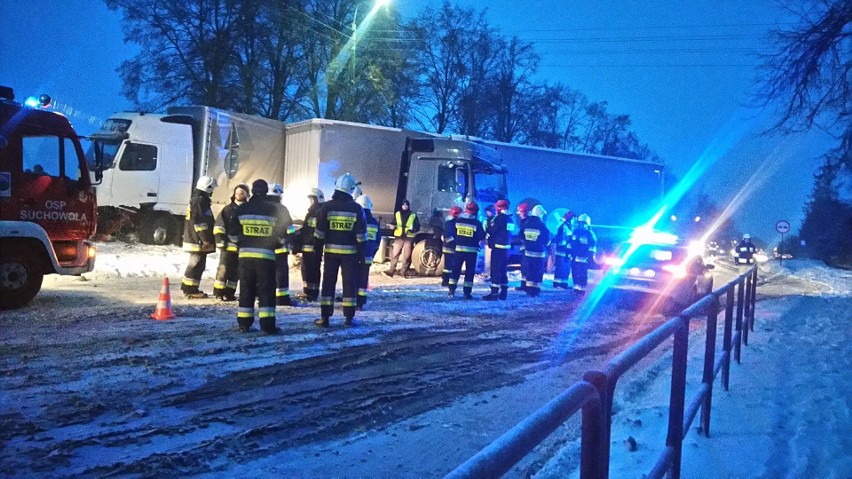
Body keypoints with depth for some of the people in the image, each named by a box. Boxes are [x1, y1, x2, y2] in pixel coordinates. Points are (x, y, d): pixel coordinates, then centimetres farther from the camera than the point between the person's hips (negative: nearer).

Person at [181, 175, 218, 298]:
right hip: (198, 240, -11)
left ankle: (187, 288, 22)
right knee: (197, 264, -7)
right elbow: (199, 222, -21)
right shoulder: (200, 201, -15)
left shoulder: (197, 200, 19)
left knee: (196, 264, 16)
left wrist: (206, 239, 27)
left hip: (194, 239, 11)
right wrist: (205, 239, -19)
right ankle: (191, 290, -4)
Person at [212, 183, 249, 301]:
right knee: (223, 269, -4)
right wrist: (220, 240, -10)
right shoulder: (228, 209, 2)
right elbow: (218, 225, 0)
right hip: (228, 245, -3)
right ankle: (219, 292, 2)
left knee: (236, 271, 9)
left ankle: (229, 292, 17)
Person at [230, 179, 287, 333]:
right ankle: (267, 324, -5)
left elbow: (233, 232, 5)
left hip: (246, 255, 2)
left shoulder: (242, 209, 3)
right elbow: (281, 233, -1)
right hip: (266, 256, -2)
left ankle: (244, 323, 12)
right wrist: (276, 243, 19)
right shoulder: (273, 210, -3)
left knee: (246, 289, 11)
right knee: (266, 290, 1)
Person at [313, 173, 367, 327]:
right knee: (350, 283, 6)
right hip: (350, 251, -1)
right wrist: (362, 253, 4)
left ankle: (325, 317, 3)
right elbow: (361, 235, -3)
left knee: (328, 283, 5)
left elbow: (319, 232, -3)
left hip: (331, 251, 1)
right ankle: (348, 317, 8)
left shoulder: (327, 207, -2)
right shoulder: (357, 208, -3)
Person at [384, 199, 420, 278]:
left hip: (409, 237, -1)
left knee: (407, 256, -1)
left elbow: (418, 226, 8)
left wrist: (413, 229, -12)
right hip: (399, 236, 1)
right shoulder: (397, 214, 12)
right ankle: (391, 270, -2)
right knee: (395, 254, -5)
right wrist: (393, 226, -7)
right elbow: (394, 224, 17)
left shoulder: (413, 215, 8)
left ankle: (404, 272, 7)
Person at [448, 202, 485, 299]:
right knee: (470, 271, 4)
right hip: (471, 250, -3)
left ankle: (452, 290, 5)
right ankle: (467, 292, 1)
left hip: (459, 248, 3)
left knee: (456, 269, 10)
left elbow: (452, 234, 6)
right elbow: (482, 236, -2)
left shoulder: (458, 220, 1)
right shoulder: (477, 223, -8)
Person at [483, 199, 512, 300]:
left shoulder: (499, 218, -14)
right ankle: (503, 292, 17)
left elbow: (491, 230, -13)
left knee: (495, 270, -8)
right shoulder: (509, 220, 13)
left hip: (498, 247, -9)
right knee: (503, 270, 13)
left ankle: (494, 293, -11)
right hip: (506, 247, 9)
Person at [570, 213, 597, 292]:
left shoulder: (590, 234, -4)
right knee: (575, 272, 5)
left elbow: (593, 246, -6)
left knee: (583, 273, -5)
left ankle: (582, 287, 0)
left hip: (584, 258, -5)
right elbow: (570, 243, 20)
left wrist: (590, 256, -12)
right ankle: (576, 286, 15)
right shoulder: (575, 231, 13)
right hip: (574, 257, 5)